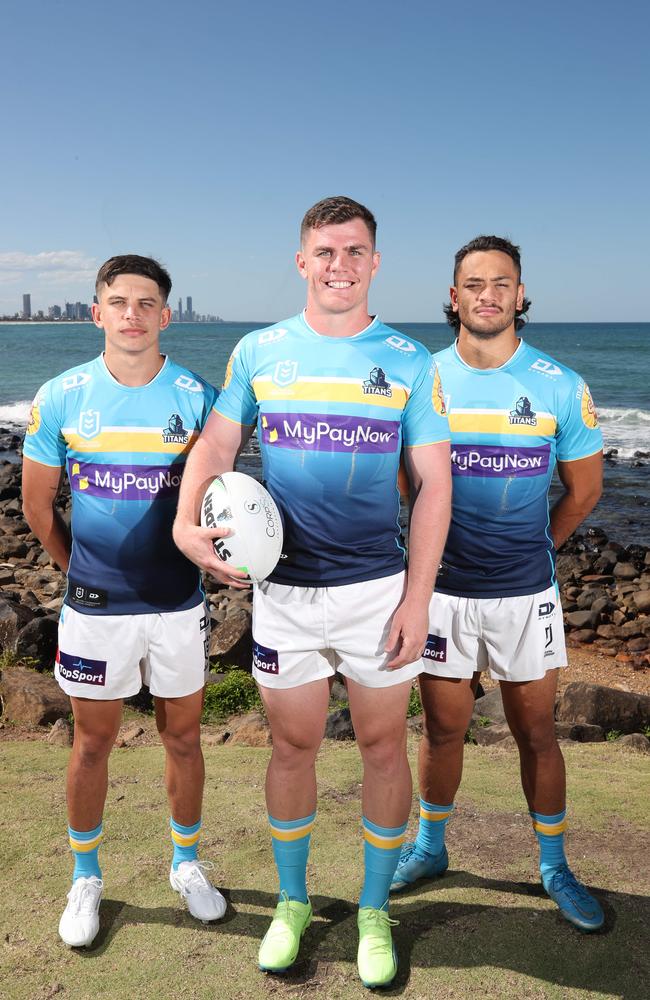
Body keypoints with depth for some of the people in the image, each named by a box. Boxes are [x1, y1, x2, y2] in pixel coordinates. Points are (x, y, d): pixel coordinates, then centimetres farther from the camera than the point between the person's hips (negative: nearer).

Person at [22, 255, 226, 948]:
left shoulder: (197, 399, -6)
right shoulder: (61, 397, -4)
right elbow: (37, 504, 6)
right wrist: (80, 570, 11)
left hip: (178, 604, 0)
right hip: (95, 606, 0)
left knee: (183, 738, 14)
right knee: (93, 742, 13)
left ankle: (186, 862, 36)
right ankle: (85, 876, 34)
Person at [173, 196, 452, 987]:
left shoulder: (408, 361, 0)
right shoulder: (258, 352, 3)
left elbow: (433, 484, -1)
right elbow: (215, 445, 2)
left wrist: (418, 597, -8)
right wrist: (187, 522, -18)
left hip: (379, 587, 0)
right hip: (284, 588, 1)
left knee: (383, 746, 10)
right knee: (293, 746, 13)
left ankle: (375, 909, 30)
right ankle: (292, 901, 34)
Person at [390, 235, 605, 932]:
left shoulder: (559, 387, -3)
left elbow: (584, 488, 7)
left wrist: (530, 553, 10)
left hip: (525, 592, 0)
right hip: (441, 588, 1)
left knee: (536, 733, 10)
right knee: (442, 728, 13)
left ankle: (554, 867, 30)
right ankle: (429, 846, 36)